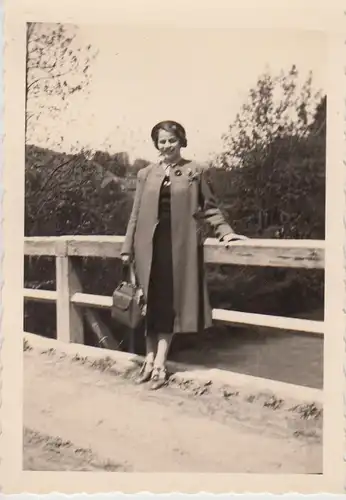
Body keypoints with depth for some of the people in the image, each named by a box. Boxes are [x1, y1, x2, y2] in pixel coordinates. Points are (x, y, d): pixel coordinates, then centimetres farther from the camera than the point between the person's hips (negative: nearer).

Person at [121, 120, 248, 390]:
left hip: (180, 244, -2)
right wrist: (128, 248, 8)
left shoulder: (195, 171, 4)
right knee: (151, 303, 6)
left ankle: (159, 364, 6)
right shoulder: (146, 174, 10)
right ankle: (150, 359, 16)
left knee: (169, 304, 0)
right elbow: (136, 214, 11)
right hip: (150, 245, 3)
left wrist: (225, 232, -8)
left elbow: (210, 207, 6)